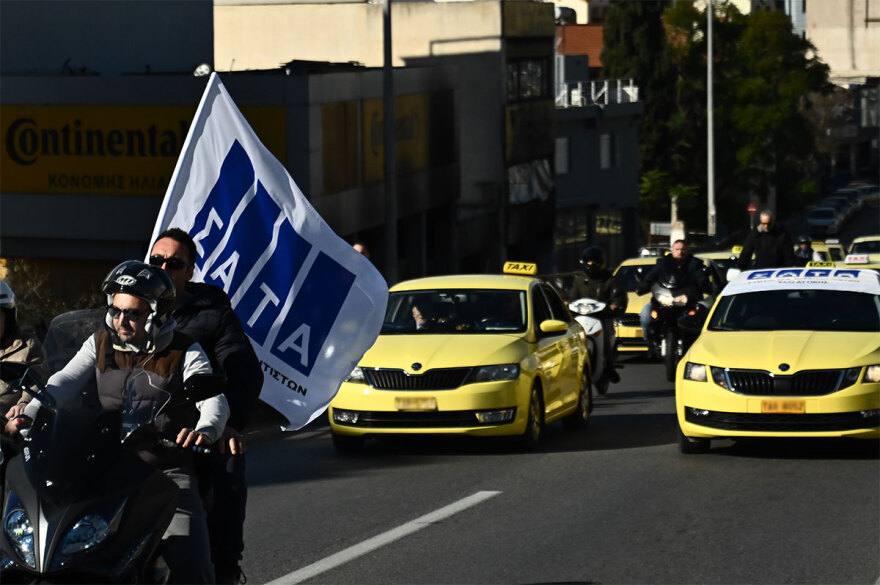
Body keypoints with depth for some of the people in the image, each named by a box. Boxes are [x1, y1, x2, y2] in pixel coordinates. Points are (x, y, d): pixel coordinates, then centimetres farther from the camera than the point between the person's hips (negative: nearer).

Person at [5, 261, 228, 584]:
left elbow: (214, 399, -13)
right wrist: (29, 415, -22)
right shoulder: (99, 345, 11)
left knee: (188, 557, -23)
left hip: (167, 470, -3)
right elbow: (64, 381, -3)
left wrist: (205, 429, -37)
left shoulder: (185, 352, 1)